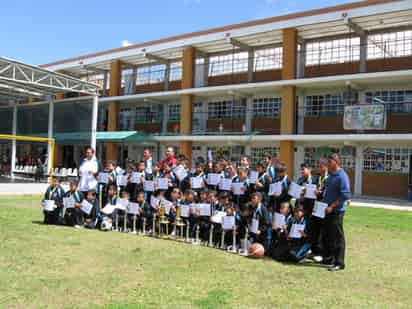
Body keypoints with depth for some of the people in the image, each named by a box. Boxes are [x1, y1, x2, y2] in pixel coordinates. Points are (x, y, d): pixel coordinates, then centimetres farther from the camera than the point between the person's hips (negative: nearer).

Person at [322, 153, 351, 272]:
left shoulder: (342, 176, -15)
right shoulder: (331, 175, 13)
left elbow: (345, 195, -21)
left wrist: (332, 206, -21)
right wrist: (323, 200, 9)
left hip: (336, 211, -9)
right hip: (328, 210, 9)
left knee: (338, 237, -2)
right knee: (327, 235, 16)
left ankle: (339, 263, 6)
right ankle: (328, 258, 29)